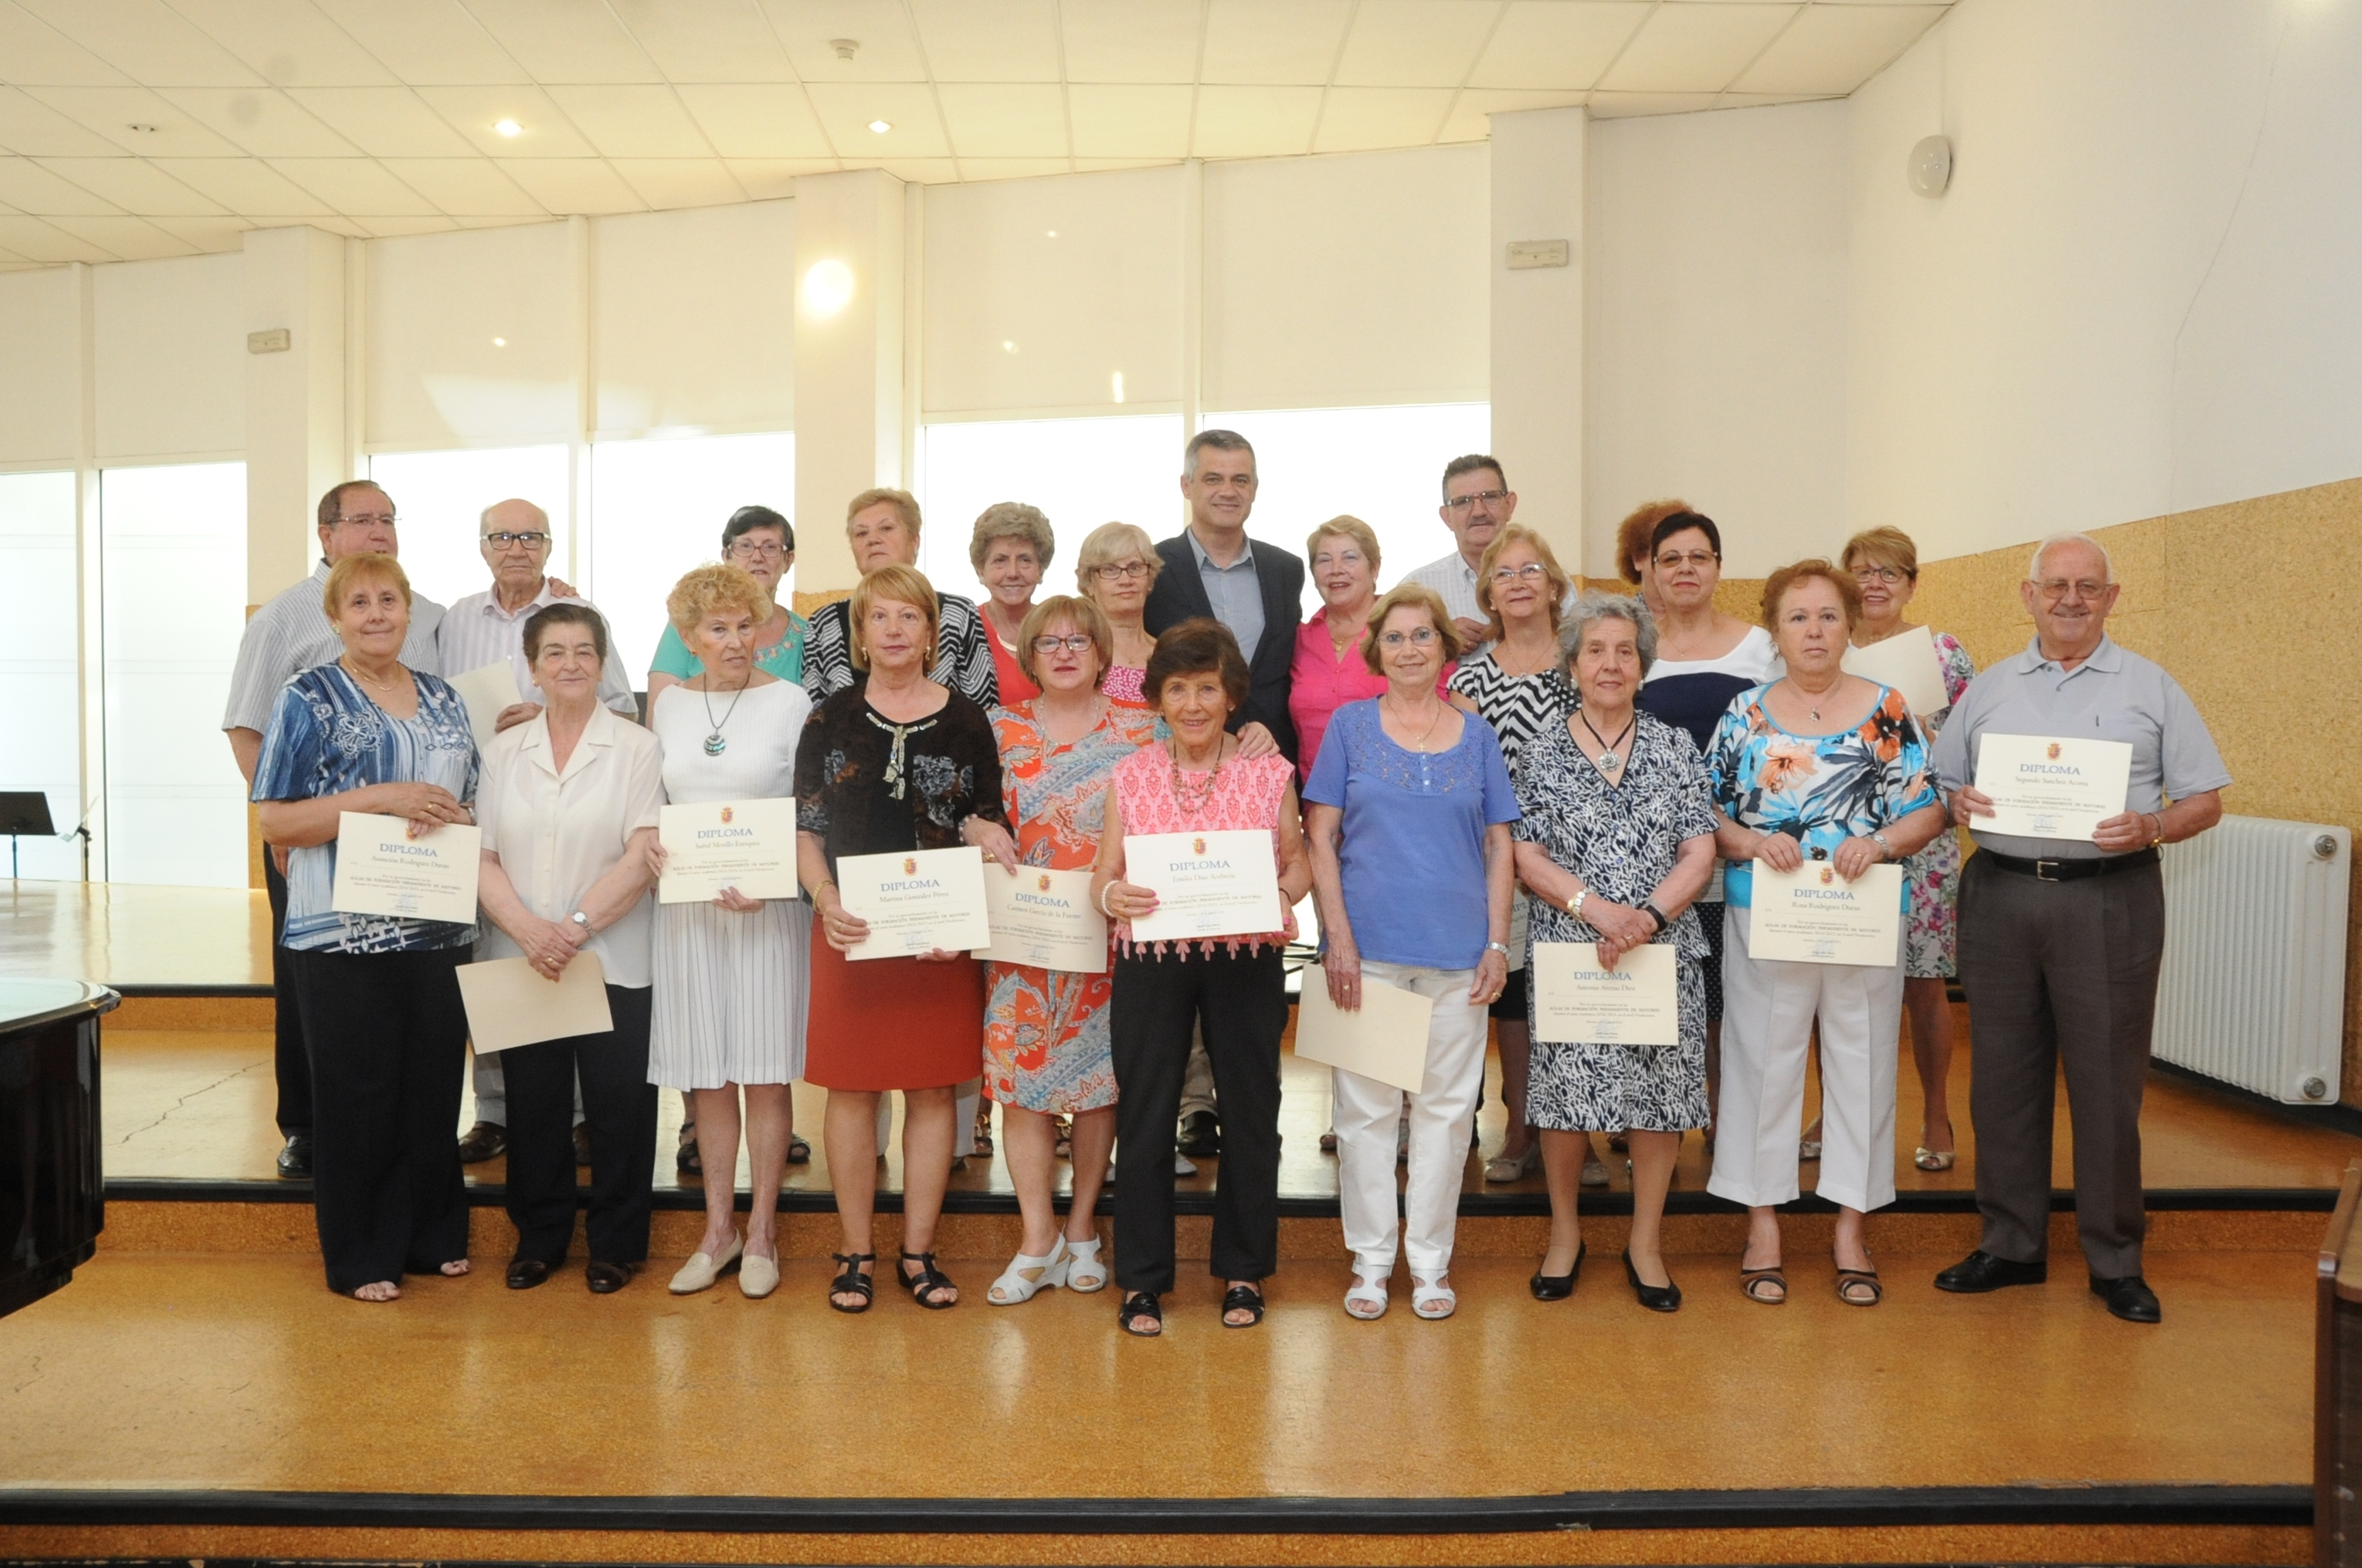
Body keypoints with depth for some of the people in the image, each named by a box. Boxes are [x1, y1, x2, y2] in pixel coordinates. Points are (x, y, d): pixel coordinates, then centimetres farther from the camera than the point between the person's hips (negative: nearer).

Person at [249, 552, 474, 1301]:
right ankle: (359, 1256, 16)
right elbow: (276, 822, -8)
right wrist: (379, 798, -19)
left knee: (434, 1086, 10)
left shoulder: (443, 699, 12)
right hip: (344, 932, -4)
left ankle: (433, 1235, 25)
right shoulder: (308, 699, -2)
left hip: (437, 928, 5)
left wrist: (452, 814, -4)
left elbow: (473, 803, 19)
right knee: (357, 1095, 3)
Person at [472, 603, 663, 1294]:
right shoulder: (503, 751, 8)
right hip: (521, 962, 3)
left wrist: (576, 927, -16)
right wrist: (528, 929, -13)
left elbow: (641, 857, -8)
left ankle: (616, 1244, 18)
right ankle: (538, 1237, 26)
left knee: (617, 1105, 3)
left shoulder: (636, 747, -1)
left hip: (614, 961, -3)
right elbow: (481, 856, 2)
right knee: (533, 1104, 10)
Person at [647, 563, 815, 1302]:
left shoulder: (792, 703, -2)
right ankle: (718, 1228, 20)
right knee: (706, 1073, 8)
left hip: (769, 906, -3)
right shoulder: (666, 705, 9)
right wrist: (649, 840, -4)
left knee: (765, 1071, 1)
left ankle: (761, 1230, 14)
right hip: (687, 903, 3)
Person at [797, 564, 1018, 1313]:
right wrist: (826, 900, -14)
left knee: (933, 1088, 5)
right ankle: (856, 1253, 17)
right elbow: (804, 830, 3)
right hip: (851, 933, 0)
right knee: (851, 1088, 4)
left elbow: (990, 828, 7)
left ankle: (918, 1252, 18)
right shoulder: (831, 719, 5)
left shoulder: (966, 721, 5)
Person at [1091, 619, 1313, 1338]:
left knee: (1250, 1112, 9)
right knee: (1144, 1117, 4)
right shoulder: (1130, 775, 5)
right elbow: (1104, 872, 5)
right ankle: (1143, 1278, 20)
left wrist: (1282, 900, -14)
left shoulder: (1270, 773, 3)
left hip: (1245, 960, 0)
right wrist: (1112, 895, -18)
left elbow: (1299, 862, 7)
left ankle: (1244, 1271, 27)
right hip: (1151, 961, 0)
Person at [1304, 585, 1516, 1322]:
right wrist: (1337, 936, -8)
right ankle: (1371, 1259, 18)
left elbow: (1499, 846, 9)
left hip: (1457, 949, 2)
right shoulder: (1351, 724, 3)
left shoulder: (1476, 735, 8)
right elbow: (1320, 835, 0)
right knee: (1366, 1106, 5)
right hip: (1370, 945, -1)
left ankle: (1430, 1260, 21)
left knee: (1447, 1106, 8)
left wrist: (1498, 943, 0)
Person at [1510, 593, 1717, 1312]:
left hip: (1664, 950, 1)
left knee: (1659, 1094, 4)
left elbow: (1699, 854, 2)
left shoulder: (1675, 746, 7)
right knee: (1566, 1091, 2)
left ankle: (1645, 1242, 22)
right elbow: (1527, 857, -2)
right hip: (1567, 949, -1)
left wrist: (1647, 917, -13)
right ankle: (1565, 1233, 23)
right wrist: (1596, 908, -15)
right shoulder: (1542, 750, 3)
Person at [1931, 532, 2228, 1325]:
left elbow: (2205, 799, 3)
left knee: (2106, 1082, 1)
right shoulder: (1986, 690, 12)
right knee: (2004, 1079, 8)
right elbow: (1939, 785, 14)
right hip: (1999, 896, 3)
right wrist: (1959, 804, -8)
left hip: (2108, 898, -2)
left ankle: (2116, 1258, 15)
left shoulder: (2152, 689, 6)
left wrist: (2151, 827, -16)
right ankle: (2011, 1244, 20)